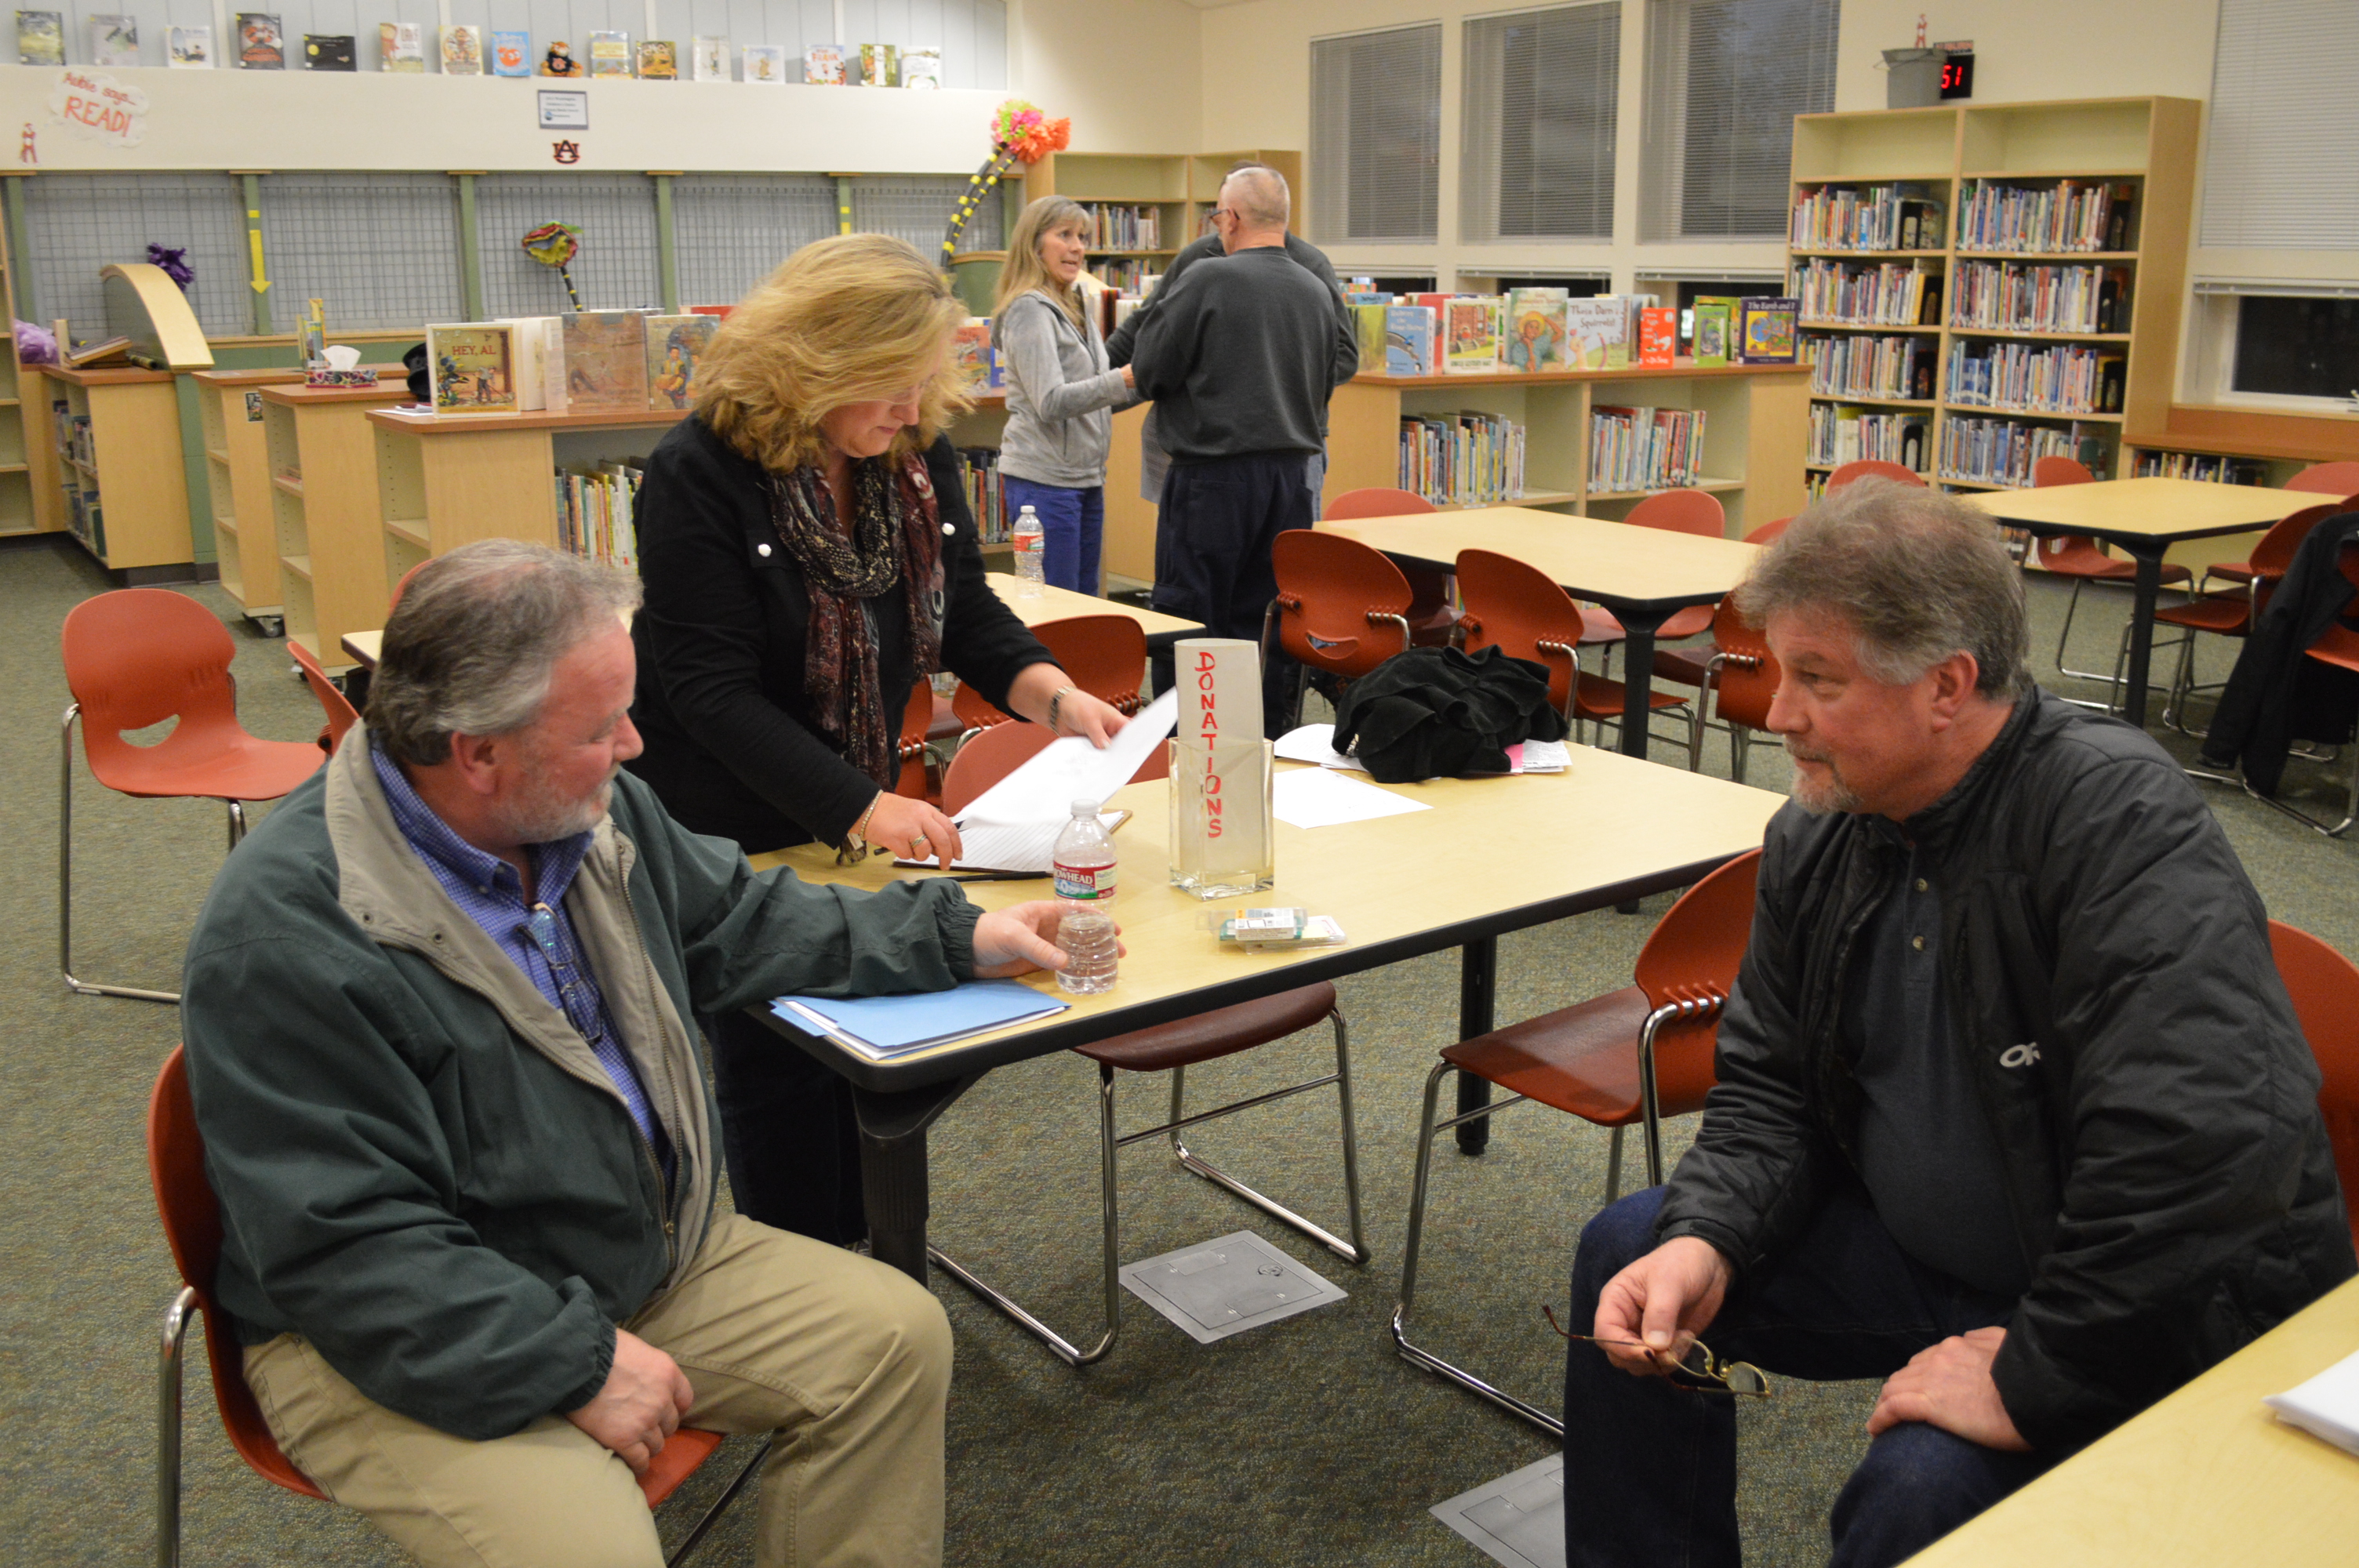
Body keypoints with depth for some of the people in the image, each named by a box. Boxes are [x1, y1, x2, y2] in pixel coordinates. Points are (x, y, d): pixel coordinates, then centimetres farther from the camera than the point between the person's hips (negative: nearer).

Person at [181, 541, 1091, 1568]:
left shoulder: (595, 811, -1)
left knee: (897, 1336, -3)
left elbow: (738, 924, 16)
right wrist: (579, 1365, -24)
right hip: (414, 1342, -7)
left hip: (644, 1257, 7)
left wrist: (957, 940, 13)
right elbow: (347, 1248, -24)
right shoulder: (286, 934, -25)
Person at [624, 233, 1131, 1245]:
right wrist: (859, 808, -31)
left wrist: (1053, 696, -14)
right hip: (723, 834, -6)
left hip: (862, 807, 6)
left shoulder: (917, 455, -3)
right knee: (774, 1060, 1)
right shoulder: (700, 475, -22)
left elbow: (965, 612, 6)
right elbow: (714, 694, -25)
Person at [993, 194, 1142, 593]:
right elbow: (1051, 402, -20)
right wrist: (1125, 379, -27)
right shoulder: (1029, 309, -11)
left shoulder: (1077, 307, 17)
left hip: (1085, 477, 9)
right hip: (1045, 479, -9)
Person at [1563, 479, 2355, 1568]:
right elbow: (1768, 1088, 6)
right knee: (1627, 1256, 0)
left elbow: (2211, 1145, -37)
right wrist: (1706, 1243, -14)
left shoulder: (2119, 819, -26)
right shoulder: (1817, 836, -2)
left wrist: (2034, 1379, -29)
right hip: (1927, 1255, 7)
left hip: (2168, 1314, -7)